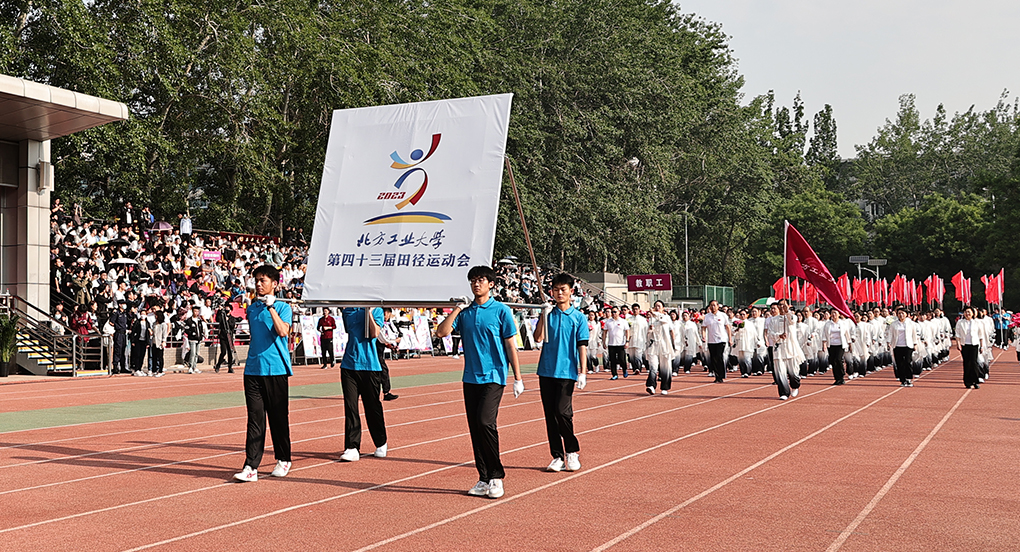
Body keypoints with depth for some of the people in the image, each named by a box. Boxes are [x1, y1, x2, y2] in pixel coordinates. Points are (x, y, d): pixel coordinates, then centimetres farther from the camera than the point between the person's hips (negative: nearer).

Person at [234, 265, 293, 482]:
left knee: (278, 418, 4)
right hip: (253, 370, 4)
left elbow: (283, 331, -19)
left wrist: (271, 307, -19)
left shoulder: (283, 307, -2)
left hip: (276, 370, -4)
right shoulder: (252, 309, 14)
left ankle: (283, 460, 20)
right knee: (255, 419, -1)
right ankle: (251, 467, -4)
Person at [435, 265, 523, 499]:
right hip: (470, 377, 5)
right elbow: (442, 332, 1)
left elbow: (511, 345, -1)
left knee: (485, 421, -18)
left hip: (493, 377, -5)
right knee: (474, 428, 5)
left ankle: (496, 477, -6)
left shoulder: (501, 310, -1)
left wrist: (518, 378, -4)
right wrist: (457, 309, -4)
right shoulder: (465, 311, 10)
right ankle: (484, 479, 14)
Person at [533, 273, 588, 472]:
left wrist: (582, 373, -5)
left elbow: (582, 346, 1)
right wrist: (544, 314, -11)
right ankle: (557, 456, 12)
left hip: (567, 372, -3)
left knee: (562, 411, -12)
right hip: (546, 371, 3)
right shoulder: (547, 313, 8)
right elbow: (538, 338, -4)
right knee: (550, 414, 4)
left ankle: (572, 452, 7)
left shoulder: (579, 317, 3)